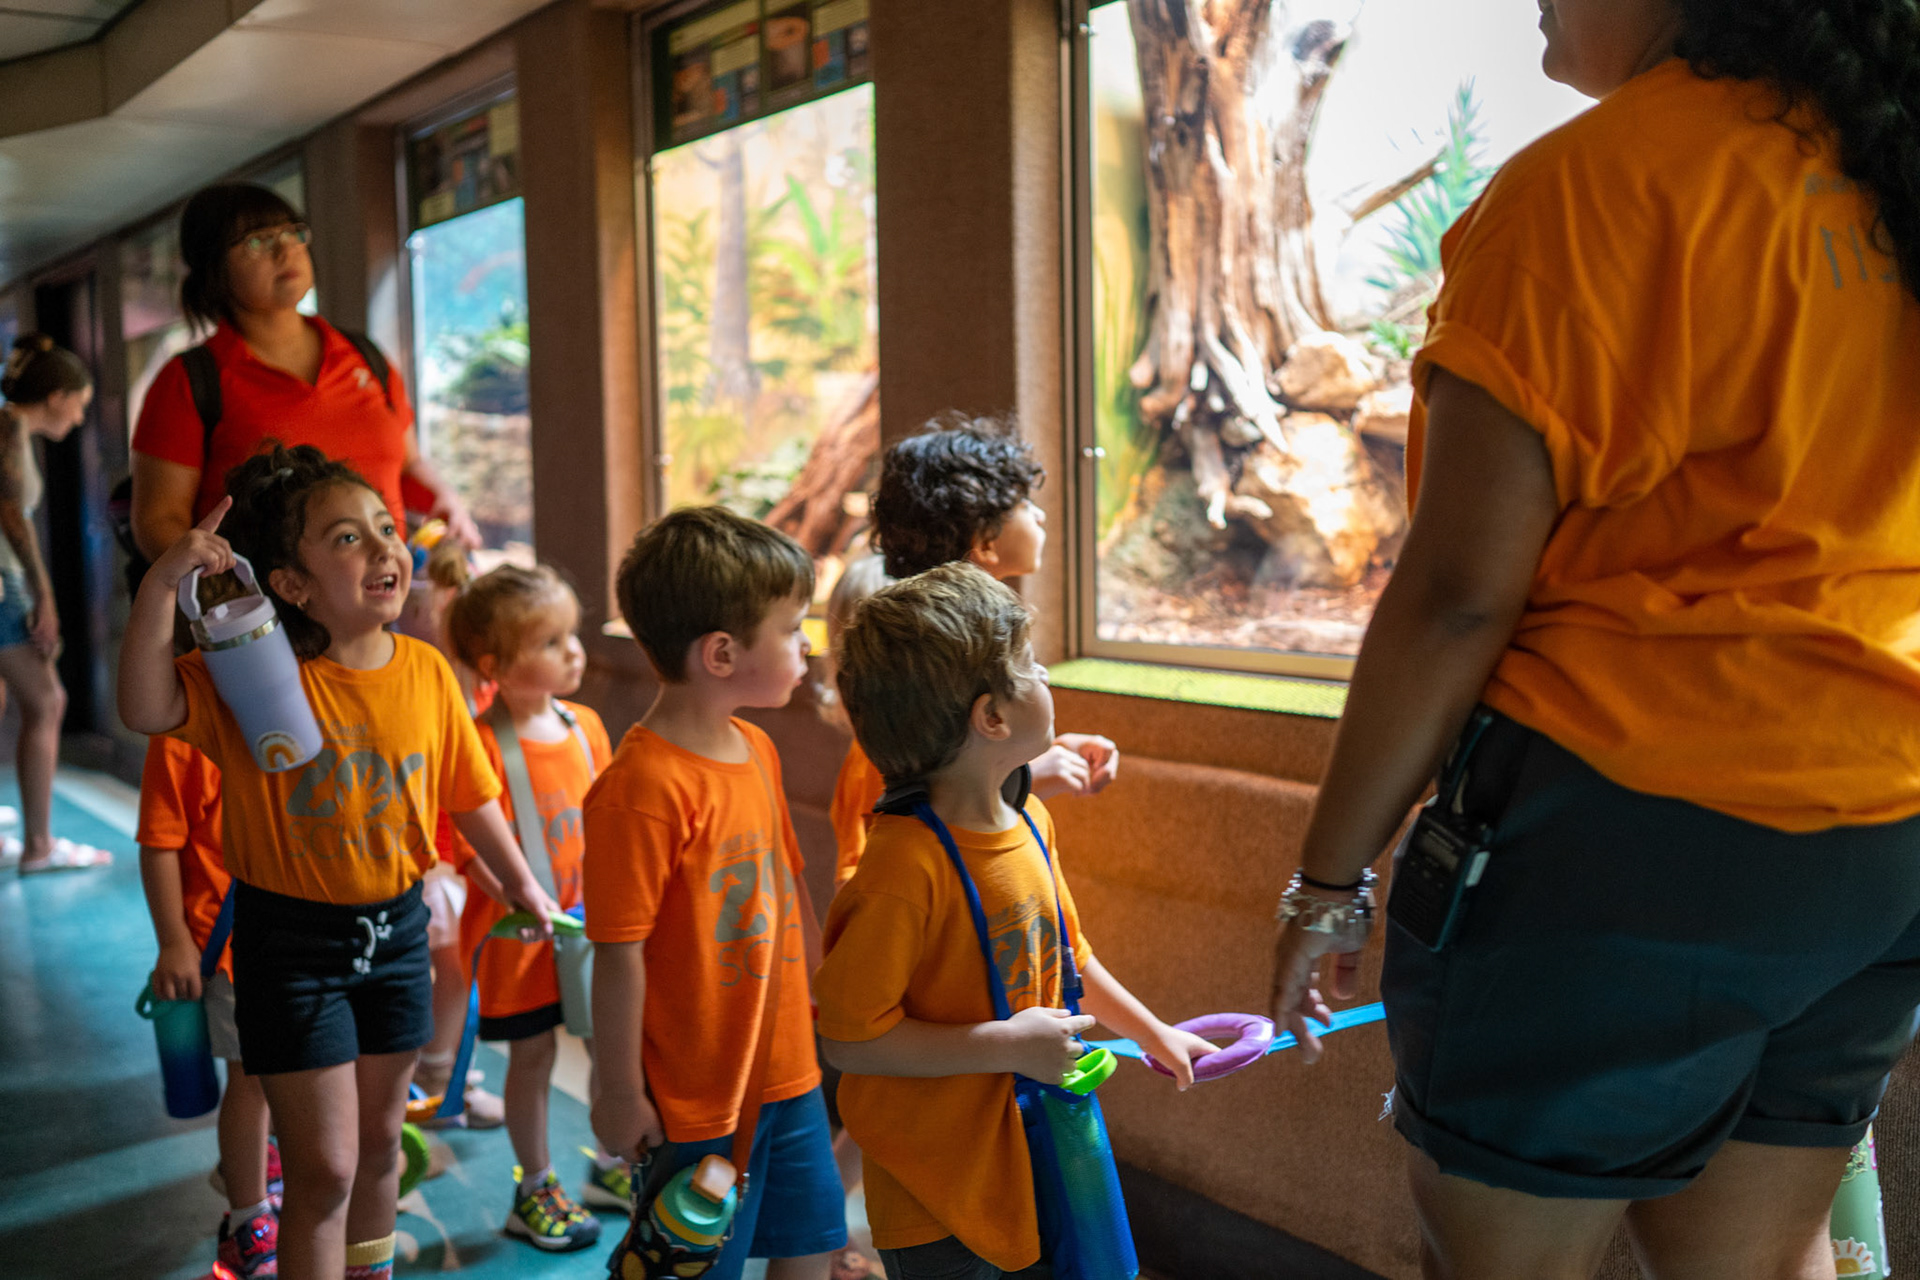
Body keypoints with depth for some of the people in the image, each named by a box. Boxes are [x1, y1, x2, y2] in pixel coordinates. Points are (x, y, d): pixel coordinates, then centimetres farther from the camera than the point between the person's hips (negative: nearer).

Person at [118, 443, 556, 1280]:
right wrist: (161, 586, -39)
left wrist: (521, 884, 14)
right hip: (291, 937, -4)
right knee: (325, 1164, 0)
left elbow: (468, 793, 6)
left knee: (380, 1138, 21)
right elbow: (145, 709, -32)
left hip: (395, 927, 4)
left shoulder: (425, 671, -5)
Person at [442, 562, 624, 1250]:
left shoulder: (586, 725, 1)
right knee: (532, 1053, 9)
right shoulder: (482, 744, -19)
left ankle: (611, 1166, 36)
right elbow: (476, 846, -20)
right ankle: (535, 1189, 28)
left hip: (592, 920, 6)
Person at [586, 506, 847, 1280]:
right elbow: (619, 954, -20)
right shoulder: (642, 787, -24)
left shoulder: (757, 750, 4)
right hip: (698, 1098, -8)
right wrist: (620, 1094, -14)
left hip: (790, 1071, 8)